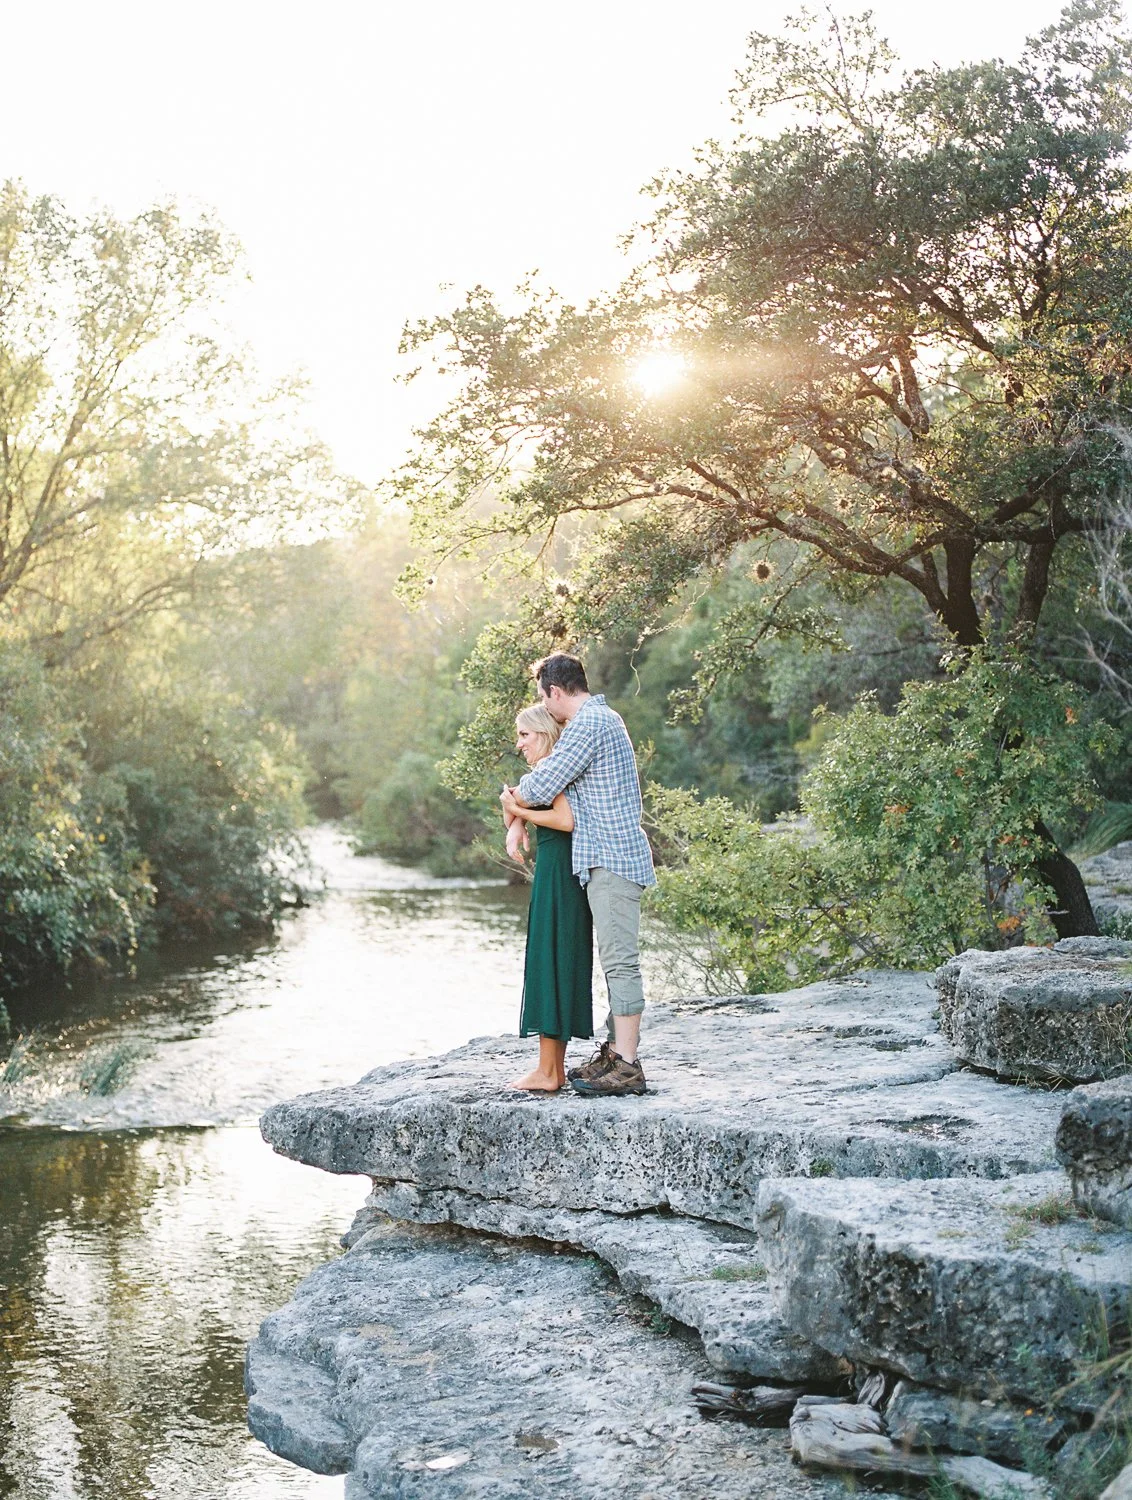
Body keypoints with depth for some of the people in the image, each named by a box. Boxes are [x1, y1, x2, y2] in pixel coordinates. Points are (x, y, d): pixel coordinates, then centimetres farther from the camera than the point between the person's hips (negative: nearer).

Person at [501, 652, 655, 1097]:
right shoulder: (605, 718, 20)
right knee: (616, 960, 13)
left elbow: (539, 787, -14)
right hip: (611, 858, 11)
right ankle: (615, 1052, 19)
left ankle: (627, 1067, -11)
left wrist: (512, 801, 7)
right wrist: (522, 799, 12)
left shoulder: (587, 725, -14)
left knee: (620, 961, -11)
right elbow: (561, 775, 27)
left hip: (611, 860, -11)